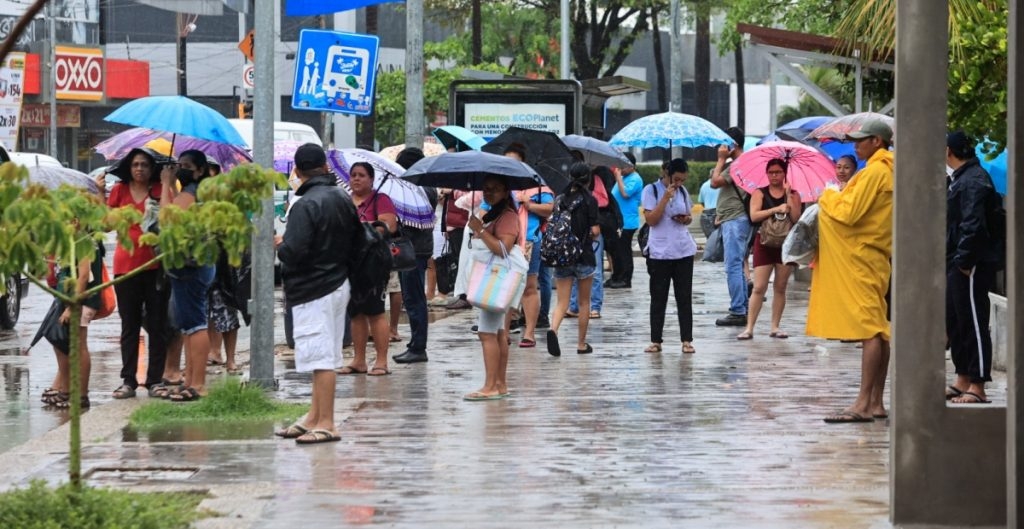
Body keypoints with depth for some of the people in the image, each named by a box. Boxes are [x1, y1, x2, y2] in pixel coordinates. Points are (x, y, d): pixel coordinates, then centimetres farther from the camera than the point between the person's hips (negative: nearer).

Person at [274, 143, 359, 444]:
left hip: (313, 291, -9)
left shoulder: (306, 205, -19)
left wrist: (280, 244, -4)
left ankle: (326, 424, -5)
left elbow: (294, 251, -24)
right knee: (325, 357, 15)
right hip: (339, 282, 9)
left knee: (321, 357, -7)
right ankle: (315, 417, 23)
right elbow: (355, 241, 16)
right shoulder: (343, 199, 9)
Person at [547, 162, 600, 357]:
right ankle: (581, 344, 17)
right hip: (584, 256, -3)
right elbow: (594, 231, -11)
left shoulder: (560, 200, 3)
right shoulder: (589, 200, -8)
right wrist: (596, 232, 10)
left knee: (562, 302, 3)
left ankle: (553, 329, -26)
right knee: (584, 302, 13)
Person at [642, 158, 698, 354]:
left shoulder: (682, 191, 10)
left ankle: (687, 340, 6)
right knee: (658, 298, 1)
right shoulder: (651, 190, -5)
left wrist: (687, 219, -2)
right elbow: (651, 220, -14)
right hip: (660, 252, -4)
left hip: (684, 250, 4)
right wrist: (665, 198, -20)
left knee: (684, 297, 4)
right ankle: (656, 341, 7)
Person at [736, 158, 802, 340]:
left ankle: (775, 326, 11)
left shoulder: (793, 194, 5)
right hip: (764, 243, -1)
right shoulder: (760, 193, 3)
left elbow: (796, 219, -9)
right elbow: (754, 216, -12)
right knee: (759, 287, -7)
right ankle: (749, 328, -7)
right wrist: (776, 209, -20)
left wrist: (788, 196, -12)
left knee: (780, 288, 5)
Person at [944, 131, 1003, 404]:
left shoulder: (973, 180, -15)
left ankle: (977, 387, -6)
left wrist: (964, 260, -23)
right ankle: (963, 380, 22)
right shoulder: (963, 178, 17)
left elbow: (973, 225, -23)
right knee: (954, 321, 15)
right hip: (957, 263, 11)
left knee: (973, 323, -8)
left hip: (972, 266, -11)